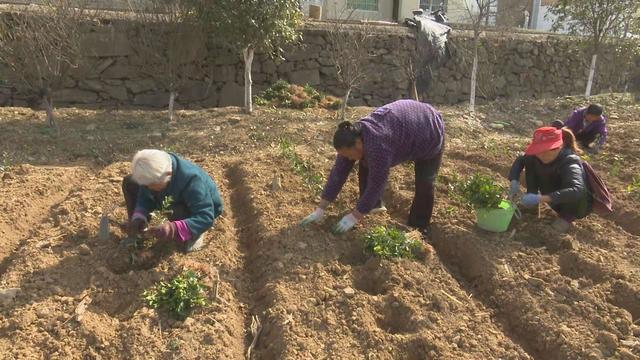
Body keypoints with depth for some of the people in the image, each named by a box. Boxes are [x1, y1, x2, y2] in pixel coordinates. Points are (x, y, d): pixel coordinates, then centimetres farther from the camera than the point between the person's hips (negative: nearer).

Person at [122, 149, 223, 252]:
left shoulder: (192, 181, -42)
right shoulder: (154, 173, -25)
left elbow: (206, 218, -44)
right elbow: (146, 197, -10)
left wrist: (175, 229, -57)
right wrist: (138, 217, -31)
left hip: (204, 207, -6)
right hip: (176, 199, 6)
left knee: (179, 212, -41)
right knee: (129, 183, -3)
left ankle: (193, 234, -7)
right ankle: (137, 230, 10)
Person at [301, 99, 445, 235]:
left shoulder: (377, 146, -40)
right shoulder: (352, 137, -17)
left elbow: (376, 184, -34)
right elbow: (338, 173, -15)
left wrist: (354, 217, -27)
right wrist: (320, 210, -16)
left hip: (429, 128, -7)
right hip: (402, 125, 7)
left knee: (424, 183, -4)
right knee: (366, 166, -2)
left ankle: (419, 226, 14)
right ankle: (375, 205, 11)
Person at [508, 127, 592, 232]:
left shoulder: (570, 162, -38)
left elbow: (577, 191, -54)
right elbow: (520, 160, -4)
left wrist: (541, 198, -61)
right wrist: (514, 181, -22)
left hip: (580, 204, -5)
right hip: (555, 199, 5)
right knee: (530, 162, -11)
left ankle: (567, 217, -9)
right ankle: (532, 204, 0)